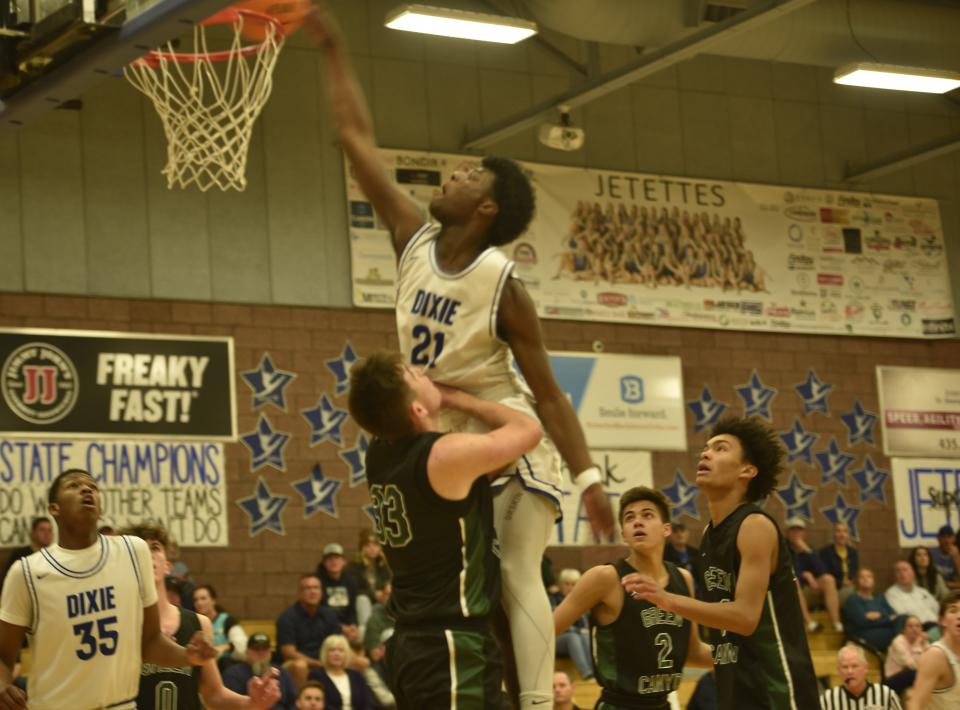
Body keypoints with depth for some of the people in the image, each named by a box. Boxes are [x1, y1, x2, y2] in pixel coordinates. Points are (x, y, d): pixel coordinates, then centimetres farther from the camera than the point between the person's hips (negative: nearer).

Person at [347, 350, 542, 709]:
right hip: (450, 647, -9)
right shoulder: (447, 455, -18)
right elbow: (528, 429, -3)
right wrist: (459, 398, 7)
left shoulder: (379, 455, 4)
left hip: (412, 642, 9)